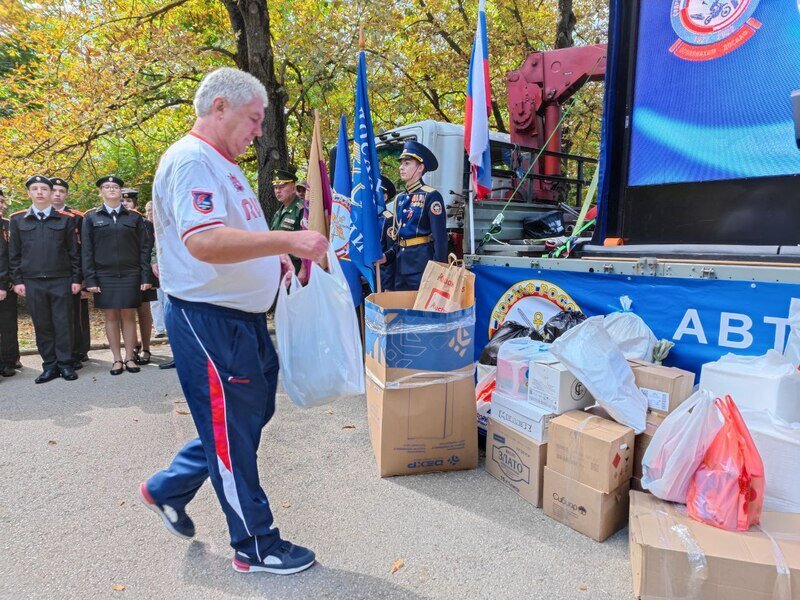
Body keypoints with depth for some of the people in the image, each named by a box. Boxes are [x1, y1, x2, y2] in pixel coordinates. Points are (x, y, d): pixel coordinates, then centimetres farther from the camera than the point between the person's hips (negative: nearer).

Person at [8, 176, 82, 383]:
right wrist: (17, 280, 2)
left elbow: (74, 251, 4)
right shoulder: (17, 219, 8)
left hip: (61, 281, -1)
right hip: (32, 282, 2)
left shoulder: (66, 219, 5)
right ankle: (49, 366, 14)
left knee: (63, 324, 1)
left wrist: (76, 279, -1)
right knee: (42, 326, 6)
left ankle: (65, 364, 10)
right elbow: (13, 253, 9)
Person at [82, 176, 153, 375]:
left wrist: (146, 277, -3)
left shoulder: (134, 217, 5)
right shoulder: (91, 217, 5)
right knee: (111, 317, 4)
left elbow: (144, 248, 3)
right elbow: (87, 250, 3)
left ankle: (129, 358, 12)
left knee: (128, 316, 2)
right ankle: (117, 359, 12)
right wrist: (90, 279, -4)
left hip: (130, 275, 0)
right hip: (104, 276, 0)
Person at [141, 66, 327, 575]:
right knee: (232, 431, 4)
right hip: (209, 320, -10)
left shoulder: (222, 164, 17)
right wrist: (287, 240, -32)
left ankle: (168, 489, 39)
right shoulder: (191, 159, -15)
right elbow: (203, 242, -30)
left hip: (245, 317, 10)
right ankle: (257, 547, 22)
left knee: (253, 414, 20)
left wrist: (276, 259, 11)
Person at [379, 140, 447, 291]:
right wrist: (387, 257, 6)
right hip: (401, 264, 7)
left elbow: (440, 238, -12)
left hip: (422, 263, -7)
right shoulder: (400, 198, 14)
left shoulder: (431, 196, -7)